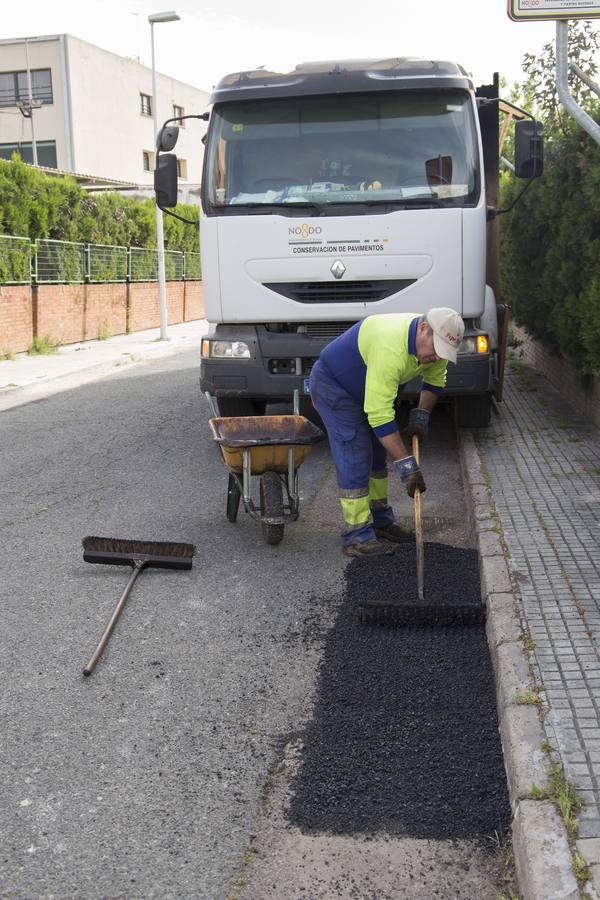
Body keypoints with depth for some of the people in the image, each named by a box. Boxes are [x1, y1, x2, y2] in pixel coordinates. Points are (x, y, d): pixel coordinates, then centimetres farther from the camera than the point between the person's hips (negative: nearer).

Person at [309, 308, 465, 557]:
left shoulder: (434, 342, -13)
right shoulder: (391, 349, -40)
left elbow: (435, 381, 9)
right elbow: (379, 415, -39)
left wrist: (421, 413, -8)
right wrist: (405, 464, -36)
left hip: (364, 389, 9)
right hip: (333, 387, -9)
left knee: (377, 454, 15)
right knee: (355, 460, -13)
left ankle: (379, 519, 29)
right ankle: (356, 537, -7)